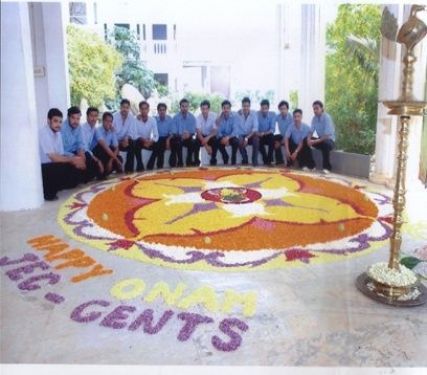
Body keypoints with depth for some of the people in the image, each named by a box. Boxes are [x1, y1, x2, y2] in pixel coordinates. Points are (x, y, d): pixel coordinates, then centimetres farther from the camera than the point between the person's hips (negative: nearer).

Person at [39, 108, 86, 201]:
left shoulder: (57, 132, 7)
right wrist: (72, 159, -18)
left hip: (53, 165, 8)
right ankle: (48, 192, -10)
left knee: (77, 168, -5)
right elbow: (54, 158, -25)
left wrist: (75, 159, -14)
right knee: (65, 168, -31)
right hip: (42, 167, -8)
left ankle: (54, 186, 9)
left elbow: (61, 155, 4)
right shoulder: (44, 133, -19)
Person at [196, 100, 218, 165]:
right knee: (196, 143, -30)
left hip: (210, 136, 0)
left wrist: (208, 138, -37)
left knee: (215, 141, -32)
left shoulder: (214, 116, -17)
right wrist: (205, 145, -34)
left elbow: (215, 131, -17)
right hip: (202, 136, 0)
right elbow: (198, 132, -22)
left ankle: (213, 160, -15)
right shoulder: (198, 117, -16)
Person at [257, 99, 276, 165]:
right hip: (260, 136, 0)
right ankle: (266, 160, -19)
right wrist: (258, 133, -33)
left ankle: (269, 160, -26)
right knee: (258, 140, -34)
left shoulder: (272, 114, -6)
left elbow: (272, 129, -14)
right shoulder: (257, 114, -7)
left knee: (272, 136, -34)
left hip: (268, 136, 0)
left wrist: (264, 133, -33)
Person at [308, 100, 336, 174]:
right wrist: (309, 139, -23)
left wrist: (315, 141, -34)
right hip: (320, 140, 6)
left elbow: (327, 135, -27)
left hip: (329, 140, -6)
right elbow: (311, 131, -2)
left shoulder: (327, 117, -21)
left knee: (325, 143, -40)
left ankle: (327, 167, -24)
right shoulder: (314, 118, -2)